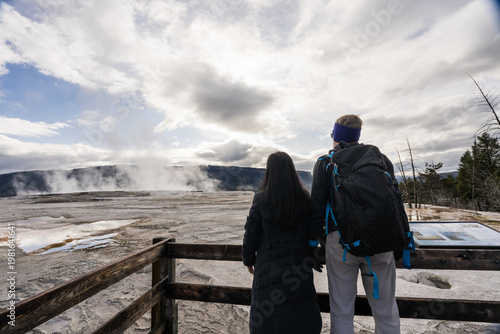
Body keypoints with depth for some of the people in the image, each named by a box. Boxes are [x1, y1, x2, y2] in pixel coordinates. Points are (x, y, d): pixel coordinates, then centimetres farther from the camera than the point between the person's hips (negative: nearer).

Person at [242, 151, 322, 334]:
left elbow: (251, 234, -9)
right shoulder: (305, 198, -8)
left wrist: (248, 259, 7)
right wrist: (308, 255, 15)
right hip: (300, 266, 3)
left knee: (266, 317, 17)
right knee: (300, 312, 21)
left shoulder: (261, 199, -15)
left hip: (270, 267, -2)